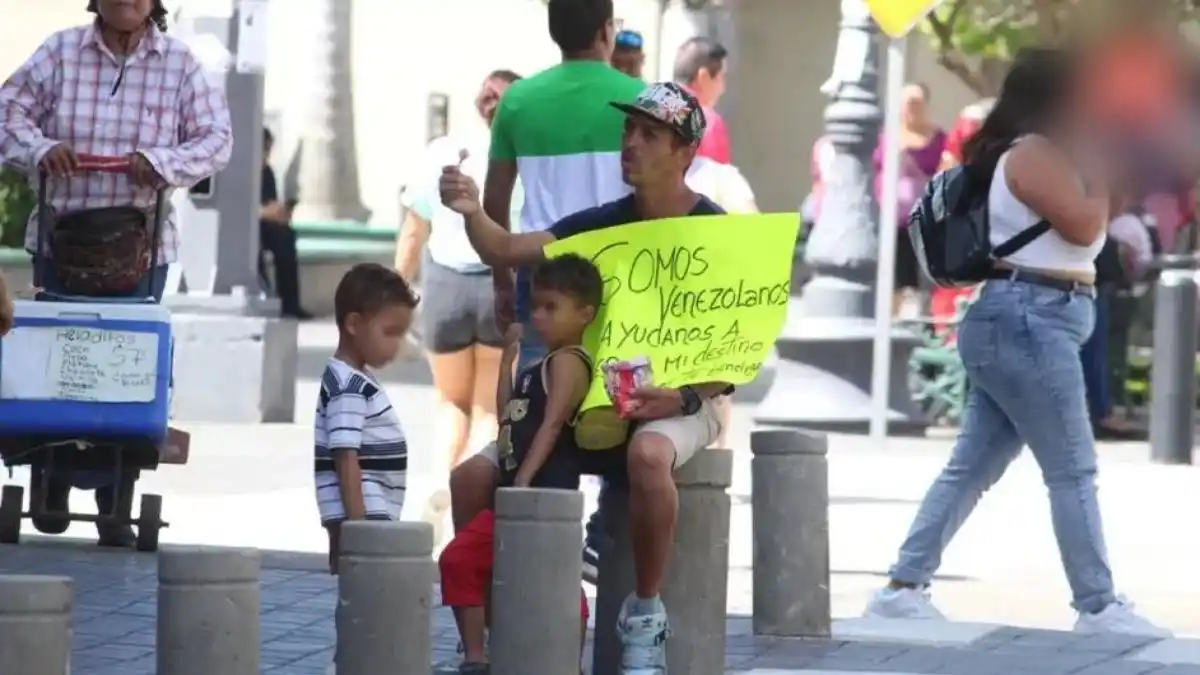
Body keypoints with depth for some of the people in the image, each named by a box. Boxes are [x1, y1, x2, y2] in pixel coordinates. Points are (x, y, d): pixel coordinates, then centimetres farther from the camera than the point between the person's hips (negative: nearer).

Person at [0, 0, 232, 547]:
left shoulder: (179, 64, 2)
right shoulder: (62, 52, 2)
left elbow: (216, 139, 0)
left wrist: (162, 164, -17)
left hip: (139, 246, 0)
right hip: (61, 239, 0)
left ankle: (114, 507, 2)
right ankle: (51, 489, 16)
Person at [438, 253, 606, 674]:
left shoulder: (567, 362, -8)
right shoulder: (541, 367, 21)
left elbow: (551, 425, -17)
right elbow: (506, 414, 23)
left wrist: (523, 481, -23)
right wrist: (509, 356, 24)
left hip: (545, 494, -11)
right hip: (515, 494, 11)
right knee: (459, 560, 10)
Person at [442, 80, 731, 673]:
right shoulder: (604, 223, 7)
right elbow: (505, 251, -1)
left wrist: (682, 399, -27)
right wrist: (472, 214, -23)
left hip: (685, 401, -5)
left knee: (647, 453, -42)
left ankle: (645, 614, -24)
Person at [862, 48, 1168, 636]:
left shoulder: (1045, 156, 20)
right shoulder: (1035, 154, -11)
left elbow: (1082, 231, 22)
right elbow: (1084, 225, -19)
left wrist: (1099, 169, 14)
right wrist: (1100, 172, -5)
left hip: (1028, 324, 11)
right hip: (1028, 321, -11)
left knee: (974, 466, 10)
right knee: (1073, 471, -7)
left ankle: (904, 587, 11)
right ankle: (1098, 607, -5)